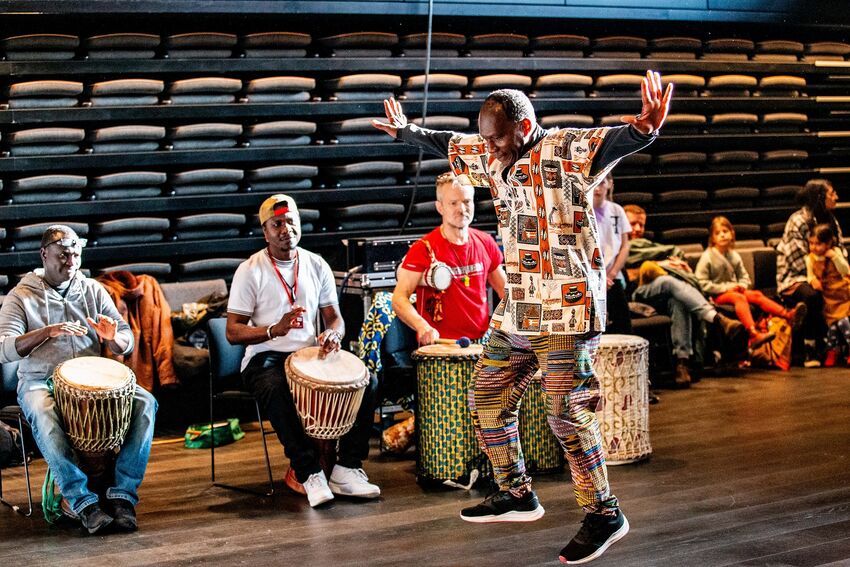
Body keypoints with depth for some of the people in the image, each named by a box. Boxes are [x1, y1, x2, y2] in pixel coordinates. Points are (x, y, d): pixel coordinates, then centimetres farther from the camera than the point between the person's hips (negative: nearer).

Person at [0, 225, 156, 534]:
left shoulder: (93, 290, 12)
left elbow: (127, 344, 10)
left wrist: (112, 337, -16)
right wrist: (47, 331, -25)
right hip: (40, 381, -3)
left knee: (145, 403, -23)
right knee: (43, 415, -39)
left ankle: (123, 494, -25)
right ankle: (82, 502, -36)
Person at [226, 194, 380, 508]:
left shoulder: (316, 266, 10)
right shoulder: (250, 270, -3)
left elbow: (335, 318, 13)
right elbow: (233, 332, -7)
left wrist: (332, 334, -13)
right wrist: (274, 330, -25)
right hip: (266, 360, -4)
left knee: (366, 380, -20)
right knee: (277, 390, -38)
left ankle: (347, 468, -15)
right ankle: (309, 473, -29)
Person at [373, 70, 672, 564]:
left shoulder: (565, 151, -16)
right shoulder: (493, 158, 8)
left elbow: (609, 143, -35)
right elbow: (450, 145, 27)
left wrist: (642, 130, -56)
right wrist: (406, 131, 41)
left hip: (567, 312, -9)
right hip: (516, 313, 9)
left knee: (569, 416, -10)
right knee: (488, 400, 14)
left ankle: (604, 515, 5)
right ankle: (517, 495, 31)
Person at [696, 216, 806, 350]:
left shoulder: (734, 256, 13)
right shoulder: (707, 257, -6)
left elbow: (744, 277, 21)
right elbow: (702, 283, -12)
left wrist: (741, 285, -4)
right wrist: (725, 288, -14)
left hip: (733, 290, 6)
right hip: (717, 296, -6)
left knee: (757, 295, -18)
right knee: (739, 298, -34)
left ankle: (788, 315, -34)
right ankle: (753, 334, -57)